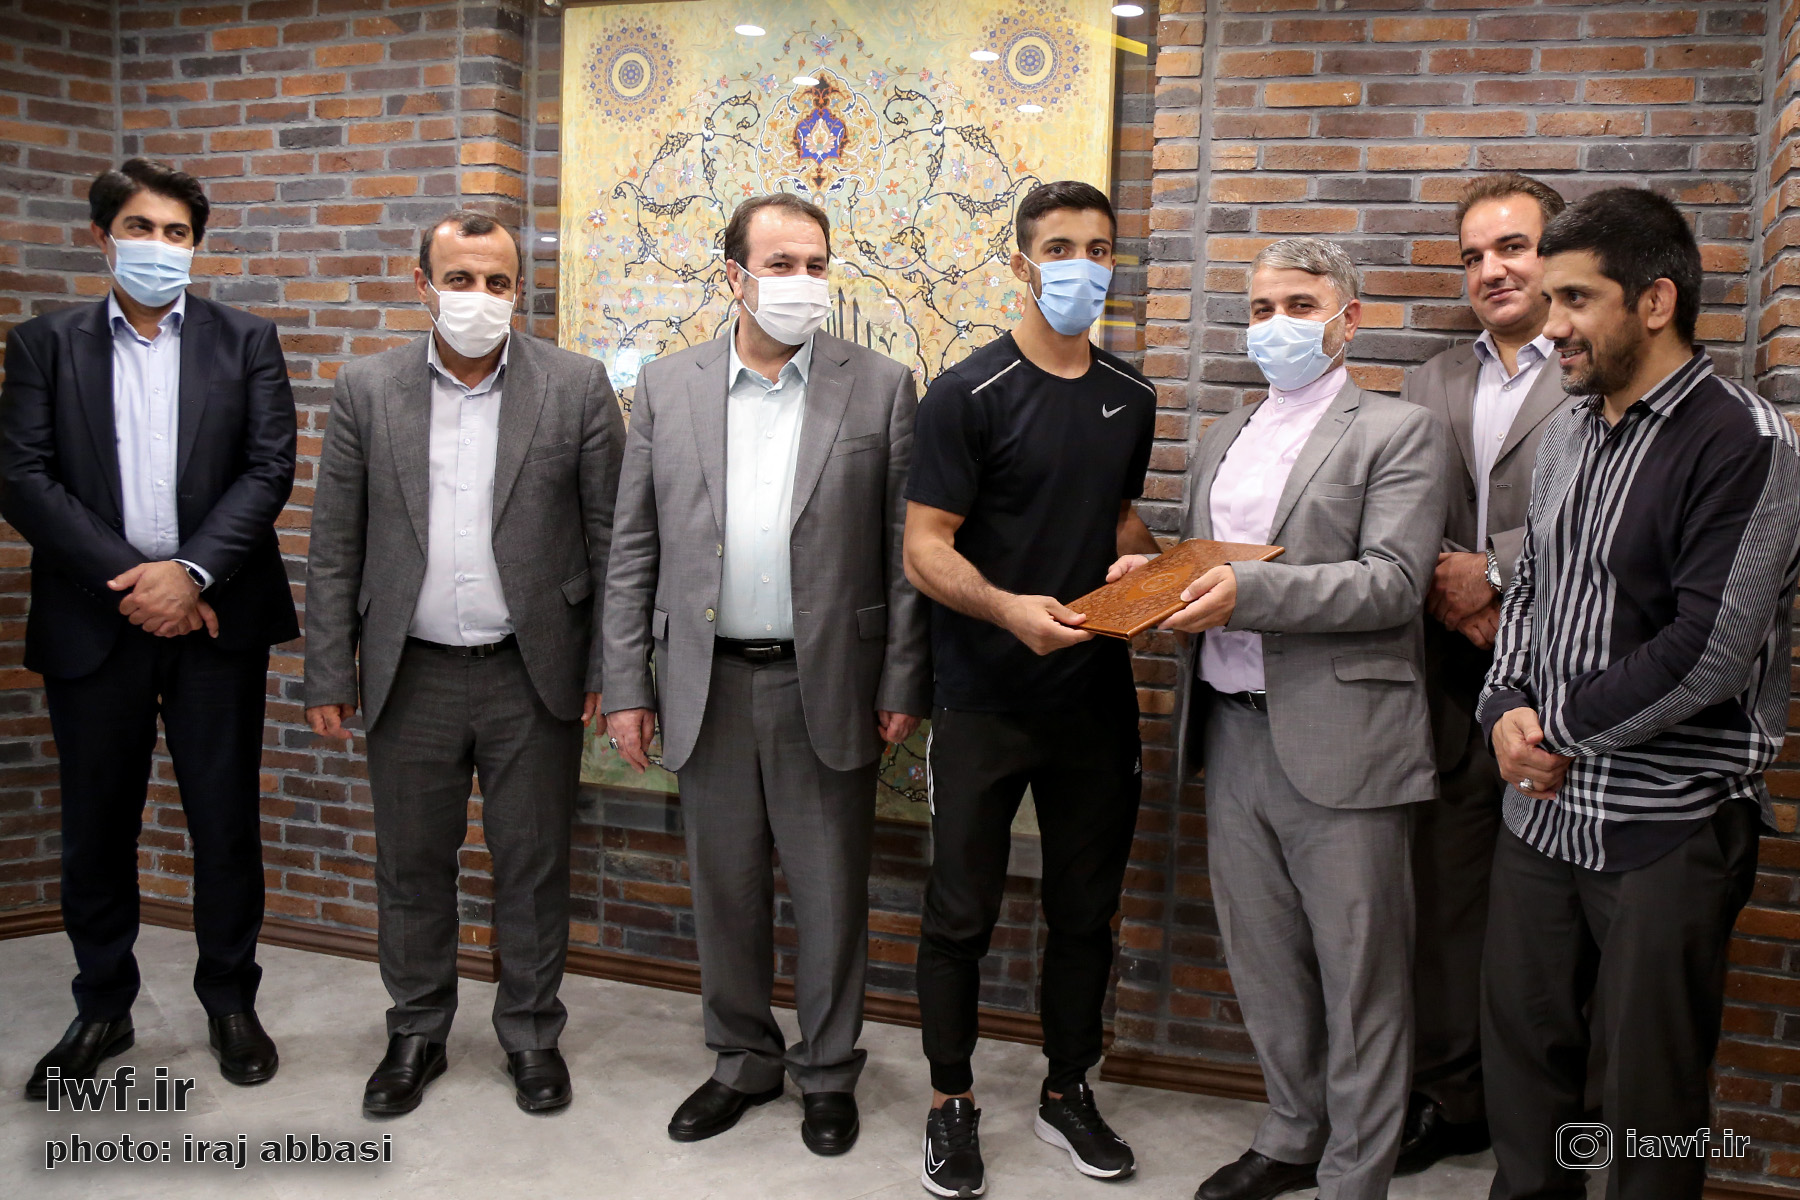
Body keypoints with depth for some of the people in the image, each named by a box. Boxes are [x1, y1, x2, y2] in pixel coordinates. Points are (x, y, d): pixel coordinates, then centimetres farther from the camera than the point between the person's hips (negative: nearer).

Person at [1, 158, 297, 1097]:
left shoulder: (246, 343, 7)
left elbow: (268, 469, -3)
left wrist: (189, 572, -15)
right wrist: (127, 581, -12)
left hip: (214, 614, 0)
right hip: (93, 620, 1)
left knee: (226, 819, 5)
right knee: (95, 826, 10)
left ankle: (230, 1002, 21)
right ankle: (102, 1009, 27)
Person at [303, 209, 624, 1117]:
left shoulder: (576, 386, -2)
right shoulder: (366, 390, 2)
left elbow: (610, 536, -1)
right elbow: (334, 547, 4)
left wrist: (609, 665, -3)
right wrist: (329, 676, 1)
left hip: (534, 676, -1)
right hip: (410, 677, 2)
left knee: (533, 864, 10)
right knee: (410, 864, 13)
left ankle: (531, 1033, 29)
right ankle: (416, 1033, 33)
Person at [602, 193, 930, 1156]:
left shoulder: (880, 386, -1)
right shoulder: (667, 387, 4)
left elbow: (904, 548, -1)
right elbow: (634, 550, 5)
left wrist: (902, 684, -5)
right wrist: (626, 685, 1)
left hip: (828, 684, -2)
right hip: (707, 684, 2)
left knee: (830, 893, 9)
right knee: (724, 888, 14)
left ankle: (827, 1073, 30)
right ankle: (742, 1063, 34)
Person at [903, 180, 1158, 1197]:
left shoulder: (1131, 398, 8)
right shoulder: (970, 395, -9)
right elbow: (925, 550, -13)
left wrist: (1150, 562, 0)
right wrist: (1008, 608, -30)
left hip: (1097, 697, 5)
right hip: (985, 703, -5)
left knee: (1086, 908, 15)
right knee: (961, 912, 7)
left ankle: (1069, 1091, 34)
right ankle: (953, 1102, 27)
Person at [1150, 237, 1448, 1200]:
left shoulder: (1399, 432, -3)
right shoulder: (1221, 439, 18)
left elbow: (1394, 583, -14)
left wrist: (1250, 592, -24)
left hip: (1337, 741, -6)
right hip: (1233, 731, 6)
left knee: (1358, 975, 4)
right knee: (1262, 962, 17)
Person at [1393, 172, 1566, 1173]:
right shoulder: (1432, 383, 16)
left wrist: (1495, 572, -15)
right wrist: (1450, 593, -6)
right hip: (1454, 680, 5)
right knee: (1449, 894, 12)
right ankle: (1451, 1098, 26)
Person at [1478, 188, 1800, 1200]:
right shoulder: (1570, 431, 9)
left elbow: (1710, 653, -20)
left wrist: (1561, 727, -11)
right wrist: (1507, 708, -1)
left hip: (1669, 827, -6)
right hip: (1544, 808, 7)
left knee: (1651, 1085, 9)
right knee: (1523, 1046, 18)